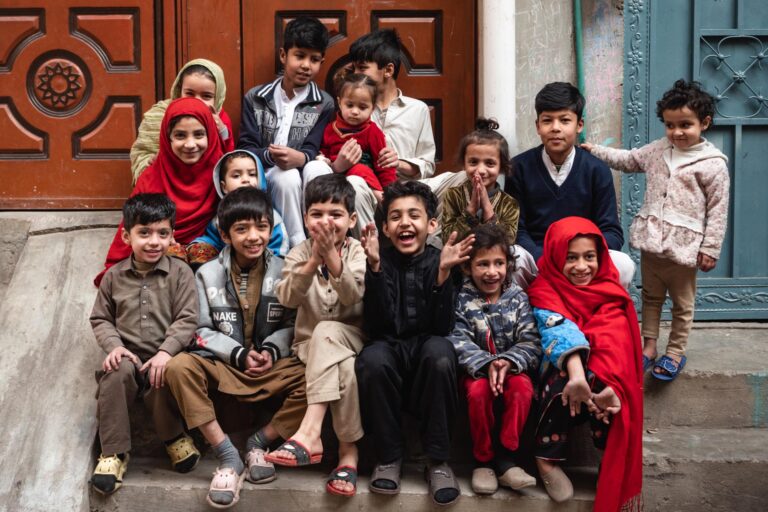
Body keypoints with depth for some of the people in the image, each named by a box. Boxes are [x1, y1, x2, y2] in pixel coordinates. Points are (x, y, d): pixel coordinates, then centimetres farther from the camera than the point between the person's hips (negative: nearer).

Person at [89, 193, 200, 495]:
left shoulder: (180, 273, 0)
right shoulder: (115, 276, 8)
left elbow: (186, 320, -6)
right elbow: (100, 319, 11)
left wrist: (166, 351, -20)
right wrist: (113, 346, -9)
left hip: (164, 356, -2)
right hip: (128, 354, 2)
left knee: (159, 379, -33)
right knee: (117, 374, -31)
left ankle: (174, 436, -3)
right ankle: (113, 452, -21)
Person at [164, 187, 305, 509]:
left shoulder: (284, 271, 4)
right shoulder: (208, 274, 4)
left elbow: (294, 324, 3)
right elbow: (202, 331, 0)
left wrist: (272, 352, -16)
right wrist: (239, 354, -14)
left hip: (273, 365, 0)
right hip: (223, 364, 1)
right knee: (179, 366, -30)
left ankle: (259, 443, -13)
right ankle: (228, 456, -26)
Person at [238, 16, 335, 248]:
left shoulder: (324, 104, 6)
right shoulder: (255, 98, 9)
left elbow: (311, 151, -5)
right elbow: (245, 149, 1)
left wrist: (299, 158, -31)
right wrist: (269, 156, -22)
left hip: (299, 177, 0)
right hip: (259, 176, 0)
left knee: (288, 176, -35)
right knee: (286, 177, -34)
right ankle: (299, 247, -27)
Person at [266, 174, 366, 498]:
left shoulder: (358, 252, -2)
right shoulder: (299, 253, 2)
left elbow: (354, 297, -21)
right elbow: (287, 298, -17)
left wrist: (332, 257, -33)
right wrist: (314, 260, -31)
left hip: (351, 338, -1)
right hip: (311, 343, 1)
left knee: (326, 330, -35)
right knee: (346, 367, -34)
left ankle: (309, 431, -34)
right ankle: (349, 451, -28)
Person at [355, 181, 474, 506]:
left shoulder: (439, 262, -2)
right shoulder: (381, 263, -2)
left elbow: (443, 327, -13)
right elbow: (375, 327, -15)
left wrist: (443, 273, -25)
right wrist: (376, 268, -25)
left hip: (427, 348, 0)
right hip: (390, 348, 0)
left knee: (440, 353, -35)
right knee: (372, 360, -34)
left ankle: (438, 460, -19)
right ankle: (389, 455, -12)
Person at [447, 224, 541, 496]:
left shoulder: (517, 298, 2)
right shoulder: (462, 300, 0)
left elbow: (530, 342, -5)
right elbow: (459, 342, -11)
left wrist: (508, 362, -25)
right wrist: (486, 364, -27)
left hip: (513, 368, 1)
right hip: (476, 370, -1)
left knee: (523, 387, -31)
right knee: (478, 390, -33)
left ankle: (505, 457, -19)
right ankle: (483, 459, -15)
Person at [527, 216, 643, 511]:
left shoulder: (609, 291, 1)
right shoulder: (544, 290, -5)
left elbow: (614, 340, -18)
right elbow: (559, 331, -26)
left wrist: (610, 386, -39)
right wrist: (576, 374, -47)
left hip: (601, 379, 2)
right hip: (560, 375, -2)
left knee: (609, 393, -32)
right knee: (562, 381, -35)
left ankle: (613, 471, -13)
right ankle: (548, 458, -18)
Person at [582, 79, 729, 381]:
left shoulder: (713, 164, -10)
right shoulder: (658, 150, 4)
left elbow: (718, 209, -8)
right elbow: (628, 160, 20)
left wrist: (710, 249, -10)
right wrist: (595, 151, 11)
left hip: (683, 245, -5)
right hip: (651, 240, 5)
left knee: (682, 303, 11)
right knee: (651, 296, 16)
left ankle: (675, 353, 23)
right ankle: (648, 347, 28)